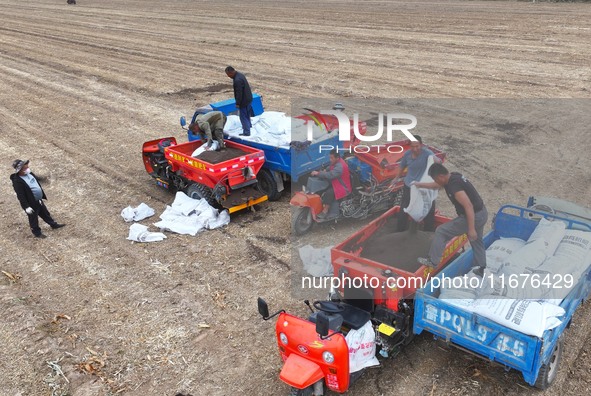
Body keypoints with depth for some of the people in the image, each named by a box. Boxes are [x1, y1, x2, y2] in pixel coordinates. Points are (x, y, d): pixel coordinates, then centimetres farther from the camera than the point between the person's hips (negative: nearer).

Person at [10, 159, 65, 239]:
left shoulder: (30, 174, -2)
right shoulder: (17, 182, -27)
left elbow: (38, 184, 12)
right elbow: (20, 196, -24)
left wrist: (42, 196, 18)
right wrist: (26, 207, -23)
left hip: (39, 200, 8)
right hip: (31, 204, -8)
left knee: (45, 213, 26)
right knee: (33, 219, 13)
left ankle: (54, 224, 44)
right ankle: (37, 233, 31)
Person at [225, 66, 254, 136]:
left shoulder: (237, 80, -28)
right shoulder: (240, 74, 5)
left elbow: (239, 93, -25)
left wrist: (237, 103, -16)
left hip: (244, 101, -10)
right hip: (248, 98, 10)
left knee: (243, 117, 1)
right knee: (247, 114, 28)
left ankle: (246, 132, 9)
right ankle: (248, 125, 46)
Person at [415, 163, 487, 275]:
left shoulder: (454, 186, -28)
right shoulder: (453, 176, 2)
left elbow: (469, 206, -31)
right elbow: (436, 185, 22)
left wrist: (471, 229, -28)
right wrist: (420, 185, 31)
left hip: (473, 216, -10)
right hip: (481, 213, 10)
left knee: (441, 232, 0)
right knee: (477, 241, 28)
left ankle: (433, 261, 10)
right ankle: (481, 269, 44)